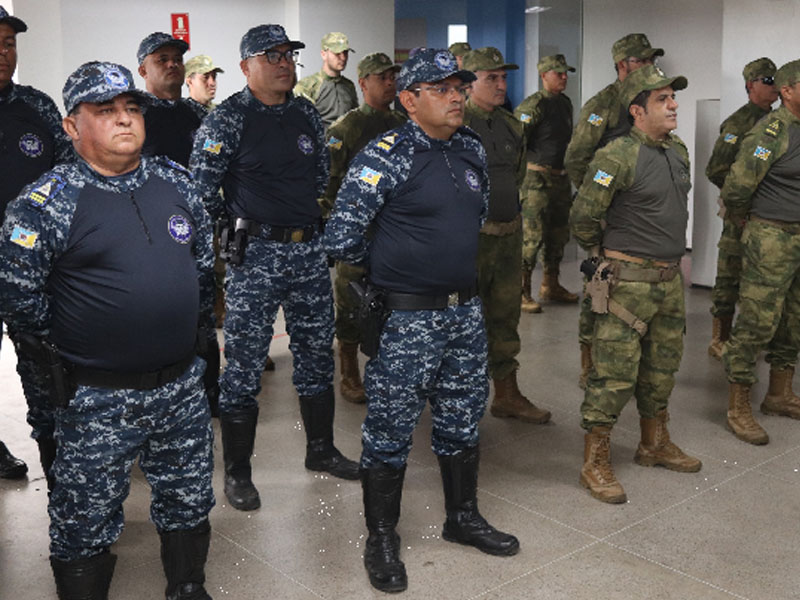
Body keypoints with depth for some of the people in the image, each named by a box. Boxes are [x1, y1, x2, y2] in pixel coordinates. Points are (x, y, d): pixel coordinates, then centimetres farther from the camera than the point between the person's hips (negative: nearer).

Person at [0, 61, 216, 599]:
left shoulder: (176, 182, 4)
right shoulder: (46, 202, -11)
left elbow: (203, 261, 16)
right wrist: (66, 350, -2)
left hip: (182, 385, 5)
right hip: (98, 397, -4)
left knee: (189, 499, 19)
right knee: (87, 518, 9)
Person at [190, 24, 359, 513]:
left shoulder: (307, 114, 9)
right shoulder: (228, 119, -8)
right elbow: (203, 192, -9)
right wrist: (245, 222, 0)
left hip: (309, 249, 6)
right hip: (255, 255, -5)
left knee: (318, 352, 14)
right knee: (245, 364, 0)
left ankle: (321, 449, 32)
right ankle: (237, 472, 13)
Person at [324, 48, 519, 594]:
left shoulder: (473, 149, 7)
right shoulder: (387, 156, -14)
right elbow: (342, 238, -17)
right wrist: (388, 265, -1)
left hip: (465, 312, 7)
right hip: (406, 318, -6)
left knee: (462, 420, 18)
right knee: (391, 428, 4)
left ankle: (463, 517, 38)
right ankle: (382, 539, 21)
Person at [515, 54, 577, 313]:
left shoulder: (566, 103, 15)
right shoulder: (533, 105, -12)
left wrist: (572, 172, 24)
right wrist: (520, 177, -16)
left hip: (561, 178, 9)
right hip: (537, 177, -9)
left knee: (559, 235, 13)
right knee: (532, 235, -9)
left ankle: (551, 286, 25)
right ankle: (521, 291, -2)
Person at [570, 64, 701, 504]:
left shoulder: (678, 152, 10)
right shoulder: (617, 157, -17)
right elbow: (583, 218, -14)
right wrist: (612, 253, 1)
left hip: (670, 278, 8)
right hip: (628, 282, -8)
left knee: (662, 366, 18)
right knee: (615, 373, -5)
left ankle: (654, 444, 36)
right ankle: (594, 463, 7)